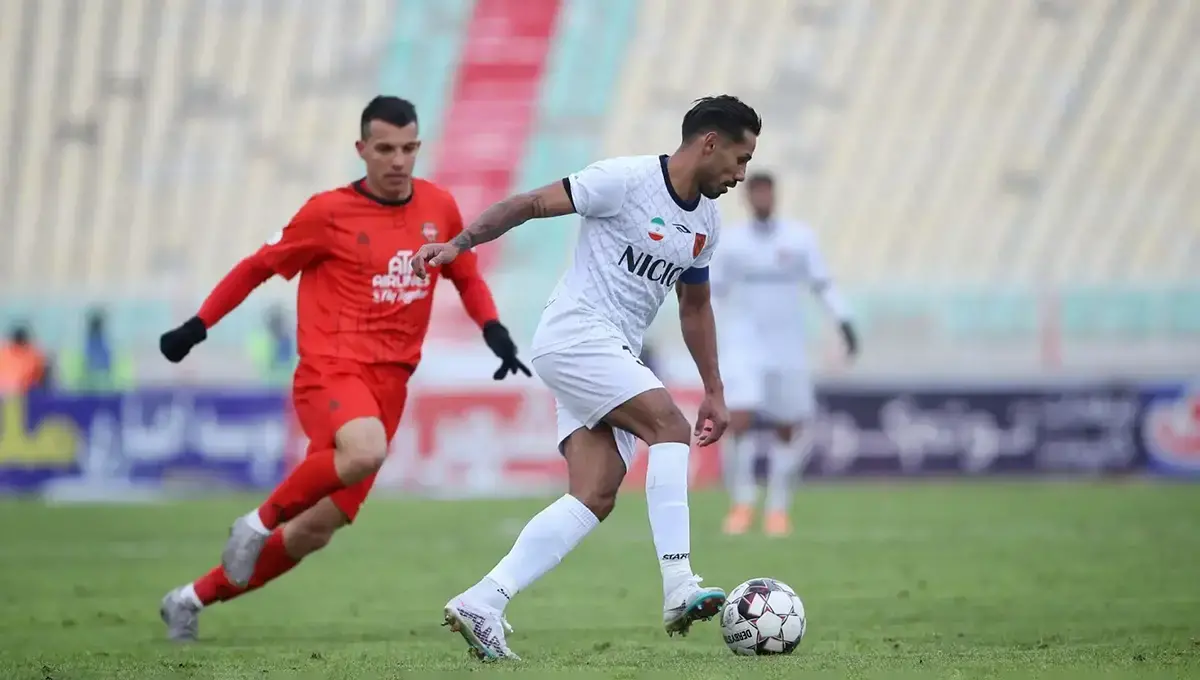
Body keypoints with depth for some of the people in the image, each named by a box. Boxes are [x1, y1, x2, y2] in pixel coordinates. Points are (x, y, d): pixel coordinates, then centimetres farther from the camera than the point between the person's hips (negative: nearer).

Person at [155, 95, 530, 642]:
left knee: (315, 531, 3)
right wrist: (198, 326, 5)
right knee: (365, 452, -38)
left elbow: (466, 277, 25)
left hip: (388, 386, 5)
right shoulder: (329, 213, -3)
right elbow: (260, 266, 8)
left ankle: (192, 599, 20)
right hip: (330, 371, -5)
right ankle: (260, 521, -13)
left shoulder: (439, 208, 10)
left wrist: (494, 330, 7)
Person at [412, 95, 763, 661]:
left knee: (596, 497, -6)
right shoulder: (627, 180, -11)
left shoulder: (706, 225, 14)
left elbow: (695, 306, 26)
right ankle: (678, 588, -27)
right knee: (670, 427, -22)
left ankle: (480, 604, -7)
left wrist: (713, 391, 25)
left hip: (615, 358, 8)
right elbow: (531, 204, -7)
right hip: (575, 334, -8)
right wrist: (459, 244, -14)